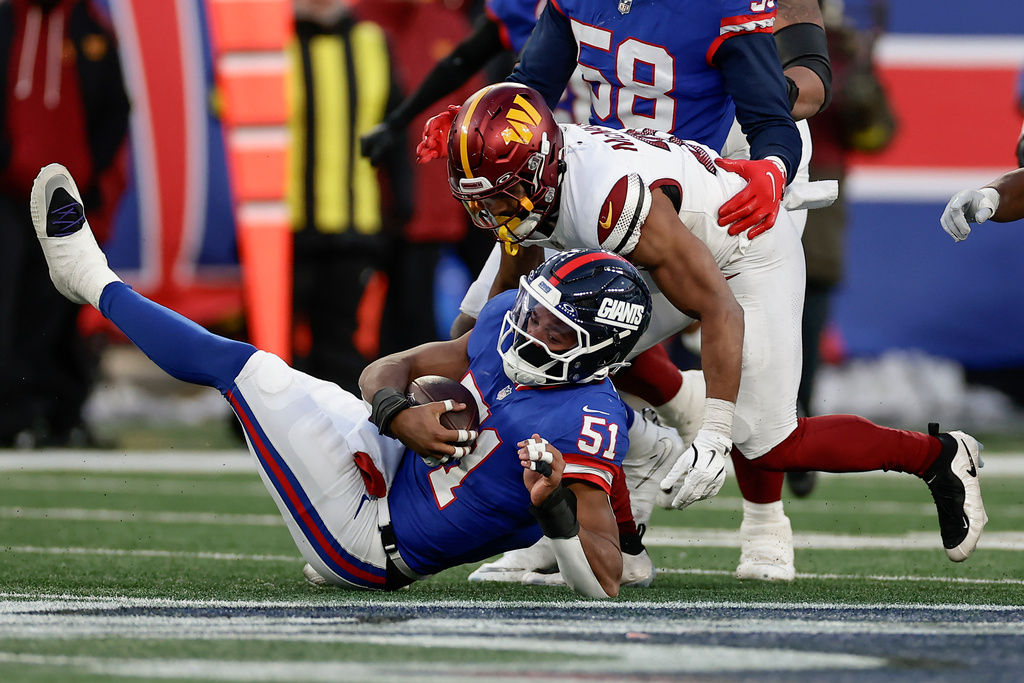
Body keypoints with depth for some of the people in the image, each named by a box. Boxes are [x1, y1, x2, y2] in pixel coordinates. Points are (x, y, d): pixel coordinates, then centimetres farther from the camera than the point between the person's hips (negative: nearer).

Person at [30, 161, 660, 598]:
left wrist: (556, 513, -46)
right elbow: (393, 369, 4)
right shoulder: (507, 322, -4)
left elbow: (605, 584, -29)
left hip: (369, 538, -7)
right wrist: (401, 417, -18)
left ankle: (93, 281, 19)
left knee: (239, 364, -2)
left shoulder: (588, 425, -27)